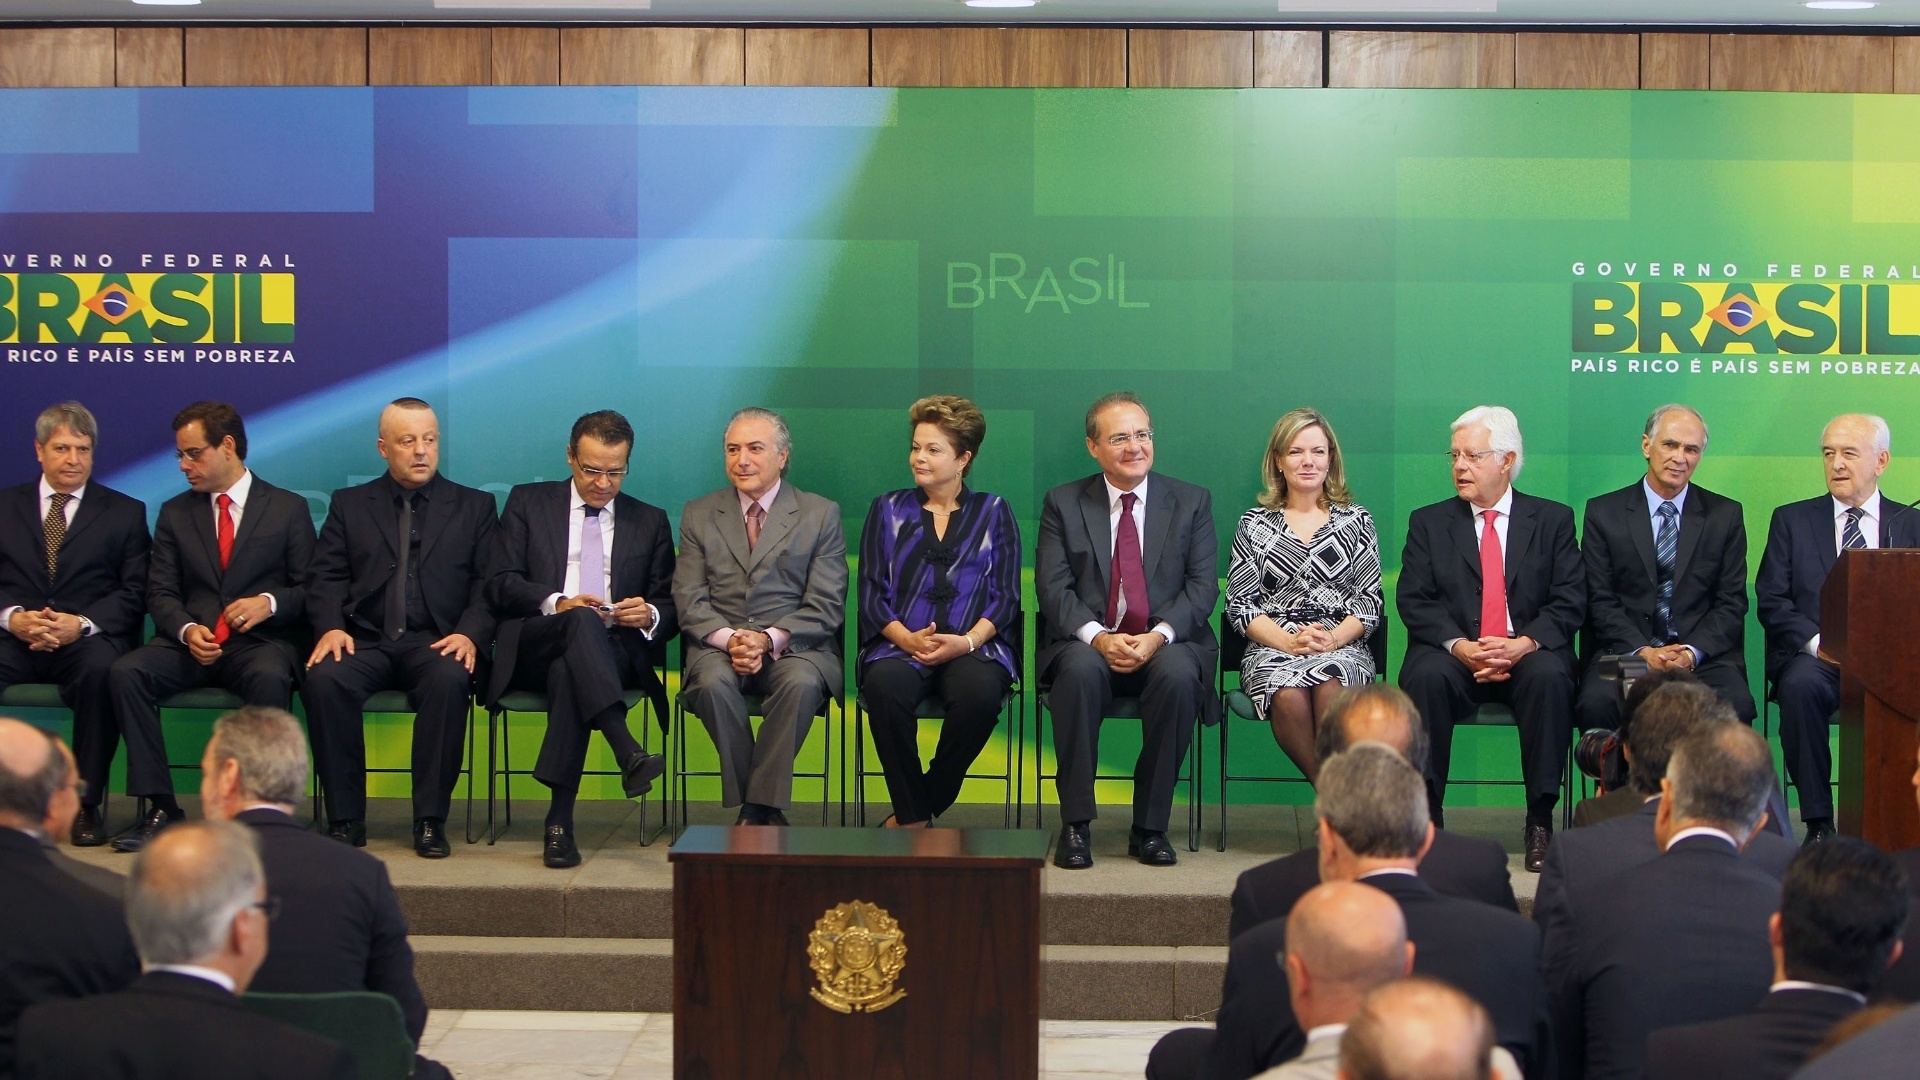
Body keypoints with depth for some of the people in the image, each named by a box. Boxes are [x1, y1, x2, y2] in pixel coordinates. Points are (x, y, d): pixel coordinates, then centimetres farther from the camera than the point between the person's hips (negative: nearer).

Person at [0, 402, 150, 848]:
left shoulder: (125, 512, 13)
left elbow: (134, 593, 3)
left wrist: (81, 624, -14)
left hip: (88, 640, -1)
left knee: (102, 669, -37)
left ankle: (85, 804, -25)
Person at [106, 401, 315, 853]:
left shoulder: (288, 509, 10)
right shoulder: (175, 513, 17)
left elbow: (309, 589, 6)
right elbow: (160, 592, 9)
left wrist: (268, 603, -16)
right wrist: (187, 630, -12)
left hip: (262, 641, -3)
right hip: (191, 642, 3)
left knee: (269, 678, -38)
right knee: (124, 673, -27)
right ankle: (160, 806, -22)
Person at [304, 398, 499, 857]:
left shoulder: (474, 506, 16)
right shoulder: (349, 504, 19)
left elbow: (489, 583, 7)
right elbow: (327, 578, 10)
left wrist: (470, 634, -13)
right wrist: (331, 627, -11)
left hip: (436, 642, -1)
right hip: (365, 640, 1)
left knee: (450, 680, -35)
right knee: (323, 679, -31)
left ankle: (430, 819, -25)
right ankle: (345, 818, -19)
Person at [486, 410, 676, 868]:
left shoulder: (650, 522, 20)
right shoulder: (527, 503, 16)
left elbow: (671, 607, 16)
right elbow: (500, 584, 4)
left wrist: (651, 615, -9)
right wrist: (557, 603, -15)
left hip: (615, 654, 1)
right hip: (532, 649, -1)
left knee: (568, 674, -37)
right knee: (582, 621, -37)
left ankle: (560, 820, -39)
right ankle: (628, 752, -55)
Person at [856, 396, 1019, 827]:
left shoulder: (993, 512, 15)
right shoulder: (888, 510, 17)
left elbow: (1005, 595, 7)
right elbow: (871, 593, 8)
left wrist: (967, 641, -12)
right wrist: (907, 638, -11)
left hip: (973, 646, 0)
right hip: (900, 645, 1)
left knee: (979, 691, -36)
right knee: (886, 687, -35)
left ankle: (922, 807, -14)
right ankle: (912, 813, -20)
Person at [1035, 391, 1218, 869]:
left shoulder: (1192, 502, 10)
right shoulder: (1063, 504, 9)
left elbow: (1202, 587, 1)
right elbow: (1053, 588, -2)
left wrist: (1160, 635, -17)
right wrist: (1097, 636, -20)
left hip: (1165, 645, 1)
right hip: (1087, 643, 0)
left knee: (1178, 674, -34)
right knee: (1081, 669, -35)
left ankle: (1150, 826, -22)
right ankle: (1075, 824, -27)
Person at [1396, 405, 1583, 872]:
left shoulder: (1552, 519, 11)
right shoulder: (1428, 522, 13)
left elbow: (1570, 602, 1)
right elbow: (1414, 602, 1)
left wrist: (1524, 644, -17)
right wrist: (1460, 646, -17)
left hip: (1528, 657, 0)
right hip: (1455, 656, 1)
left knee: (1549, 676, -34)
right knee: (1426, 676, -32)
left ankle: (1540, 820, -26)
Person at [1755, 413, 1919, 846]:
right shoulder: (1792, 520, 15)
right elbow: (1771, 601, 4)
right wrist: (1817, 642, -13)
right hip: (1813, 657, 0)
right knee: (1801, 685, -35)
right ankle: (1818, 821, -25)